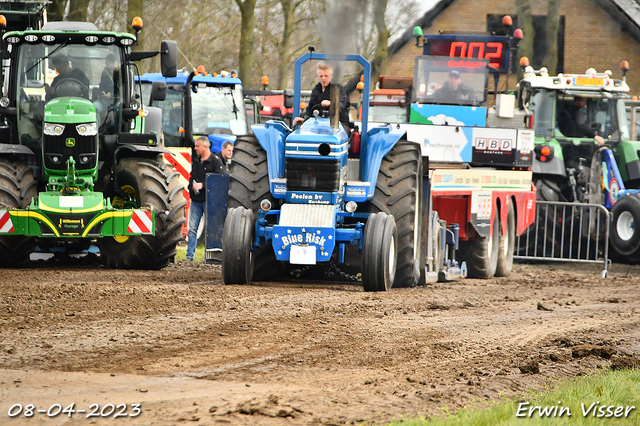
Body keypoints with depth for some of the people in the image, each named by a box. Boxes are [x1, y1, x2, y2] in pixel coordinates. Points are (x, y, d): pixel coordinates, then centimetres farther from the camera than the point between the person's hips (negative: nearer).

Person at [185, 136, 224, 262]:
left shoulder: (215, 161, -7)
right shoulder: (195, 161, 15)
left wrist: (202, 185, -19)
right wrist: (192, 186, 2)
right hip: (196, 200, 6)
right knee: (192, 229, 2)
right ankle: (189, 255, 3)